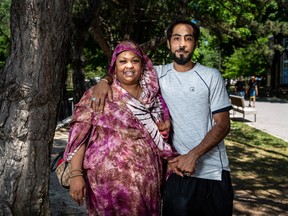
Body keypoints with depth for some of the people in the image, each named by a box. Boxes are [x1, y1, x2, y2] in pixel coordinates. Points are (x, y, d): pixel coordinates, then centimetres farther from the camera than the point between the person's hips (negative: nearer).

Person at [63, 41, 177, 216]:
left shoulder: (153, 96, 8)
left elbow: (162, 137, 19)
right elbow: (79, 134, -9)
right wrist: (76, 174, -16)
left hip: (147, 180, 4)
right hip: (108, 178, -3)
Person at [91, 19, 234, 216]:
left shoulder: (211, 76, -3)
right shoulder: (158, 74, 3)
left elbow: (223, 125, -5)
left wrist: (193, 155, -16)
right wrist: (104, 81, -11)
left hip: (214, 172, -1)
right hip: (178, 171, 1)